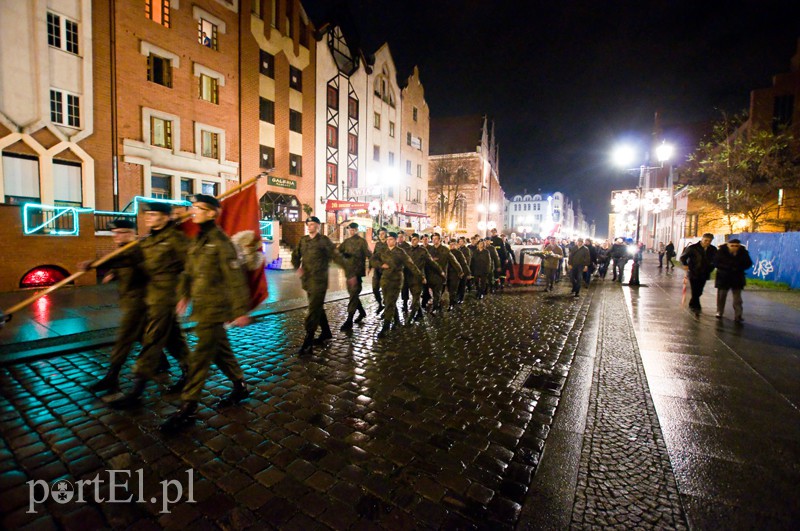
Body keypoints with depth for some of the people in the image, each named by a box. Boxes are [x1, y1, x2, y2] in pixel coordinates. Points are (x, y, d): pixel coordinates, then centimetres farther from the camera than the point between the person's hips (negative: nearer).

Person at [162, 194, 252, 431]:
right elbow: (189, 271, 22)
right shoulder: (198, 240, 11)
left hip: (214, 308, -9)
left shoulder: (220, 241, -15)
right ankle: (240, 387, 33)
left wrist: (240, 311, -19)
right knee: (220, 349, 18)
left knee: (201, 356, -2)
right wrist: (184, 295, 25)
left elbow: (235, 277, -18)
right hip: (201, 307, 9)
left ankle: (188, 407, 10)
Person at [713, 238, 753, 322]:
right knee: (721, 295, 10)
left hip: (737, 278, 2)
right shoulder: (721, 252, -11)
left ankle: (738, 315, 3)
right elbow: (716, 263, -12)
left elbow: (748, 263, 1)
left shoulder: (743, 252, -4)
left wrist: (738, 268, -17)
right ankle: (719, 312, 25)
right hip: (723, 277, -1)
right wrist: (728, 267, -22)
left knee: (737, 297, 2)